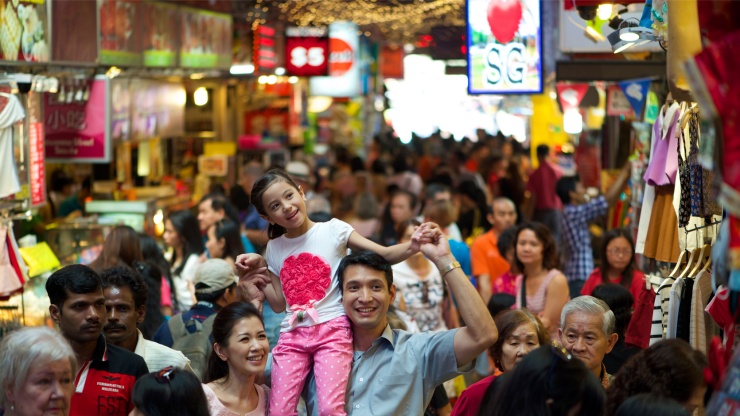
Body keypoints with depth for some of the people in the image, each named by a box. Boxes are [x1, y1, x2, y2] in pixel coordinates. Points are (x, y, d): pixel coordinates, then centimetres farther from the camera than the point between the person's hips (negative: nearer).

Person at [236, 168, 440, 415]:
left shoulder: (333, 230, 1)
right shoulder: (274, 249, 11)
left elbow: (385, 255, -3)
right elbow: (279, 305, 15)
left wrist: (412, 246, -23)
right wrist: (259, 270, 7)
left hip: (332, 329, -4)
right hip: (292, 334, 4)